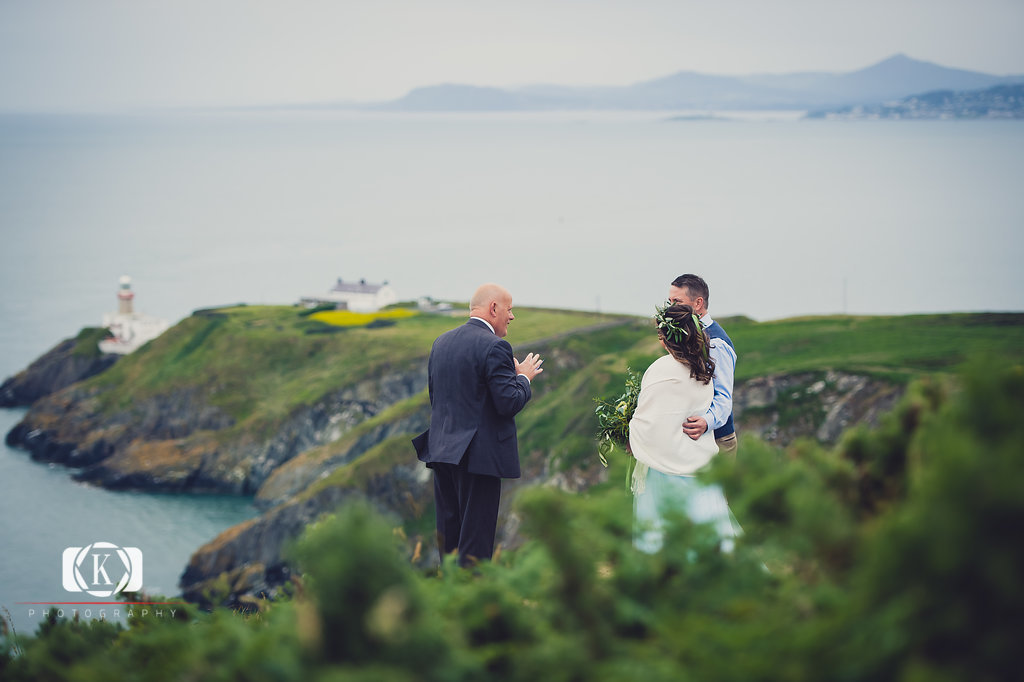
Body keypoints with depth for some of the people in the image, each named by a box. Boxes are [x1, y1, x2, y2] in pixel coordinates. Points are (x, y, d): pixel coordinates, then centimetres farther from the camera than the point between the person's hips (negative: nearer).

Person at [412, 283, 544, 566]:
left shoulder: (441, 342, 10)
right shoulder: (494, 346, -15)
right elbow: (509, 403, -19)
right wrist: (524, 376, 0)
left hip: (441, 449, 8)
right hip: (479, 455, -8)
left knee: (448, 534, 15)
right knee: (475, 542, -2)